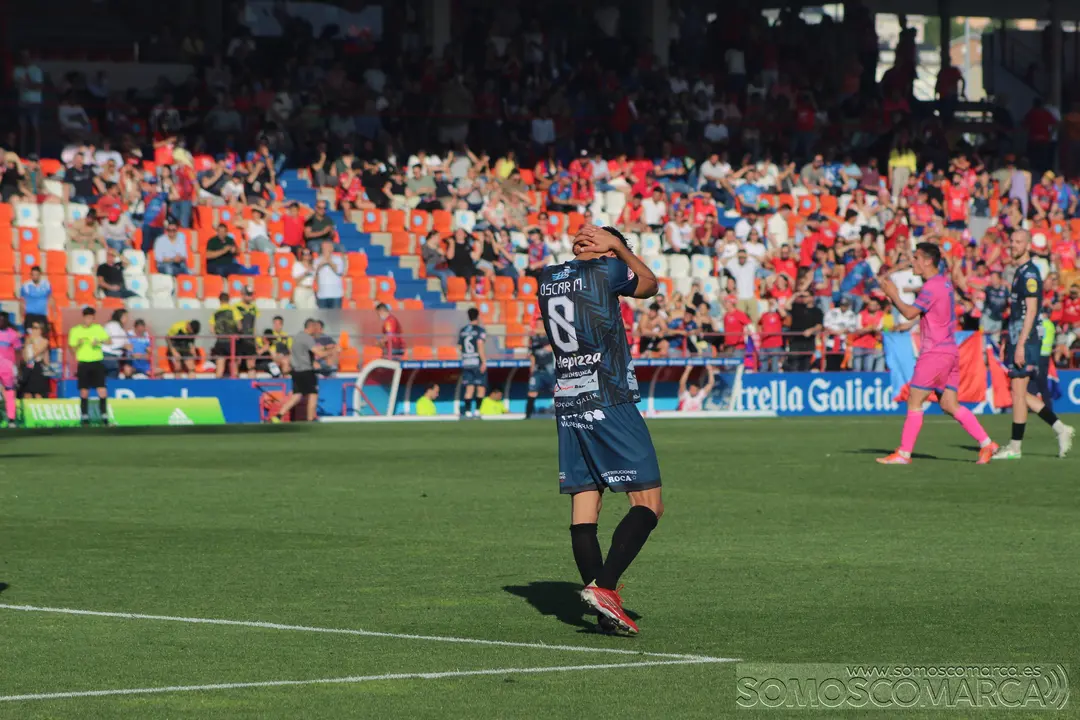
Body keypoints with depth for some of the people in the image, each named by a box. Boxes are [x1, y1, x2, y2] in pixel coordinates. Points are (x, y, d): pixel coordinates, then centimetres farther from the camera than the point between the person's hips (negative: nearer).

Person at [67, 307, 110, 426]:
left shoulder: (98, 328, 6)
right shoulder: (75, 330, 4)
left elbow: (108, 341, 0)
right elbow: (72, 348, 6)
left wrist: (99, 341, -19)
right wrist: (78, 344, -15)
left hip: (97, 362, 0)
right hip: (83, 363, 0)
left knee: (102, 390, -8)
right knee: (84, 391, 1)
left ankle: (104, 416, -4)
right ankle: (84, 417, 8)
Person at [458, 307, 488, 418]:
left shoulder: (462, 331, 12)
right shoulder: (480, 330, -7)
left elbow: (460, 347, 14)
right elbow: (480, 346, -17)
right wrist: (484, 361, -17)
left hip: (466, 363, 5)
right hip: (478, 363, -5)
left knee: (469, 388, 5)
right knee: (481, 388, 1)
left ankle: (467, 411, -3)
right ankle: (477, 411, -8)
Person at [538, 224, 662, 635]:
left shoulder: (548, 277, 12)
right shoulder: (605, 270, -5)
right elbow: (649, 285, 13)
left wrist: (578, 250, 22)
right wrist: (617, 246, 18)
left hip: (567, 406, 7)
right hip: (609, 403, -7)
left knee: (583, 506, 4)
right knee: (648, 504, -4)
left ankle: (605, 608, 2)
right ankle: (603, 586, -18)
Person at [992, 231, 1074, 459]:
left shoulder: (1029, 273, -12)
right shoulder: (1020, 273, 18)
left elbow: (1031, 310, -18)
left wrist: (1020, 344, -22)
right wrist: (1007, 342, 22)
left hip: (1026, 339, -10)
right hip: (1017, 339, 10)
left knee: (1018, 392, -6)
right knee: (1020, 394, 11)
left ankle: (1014, 447, -1)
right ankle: (1060, 429, 15)